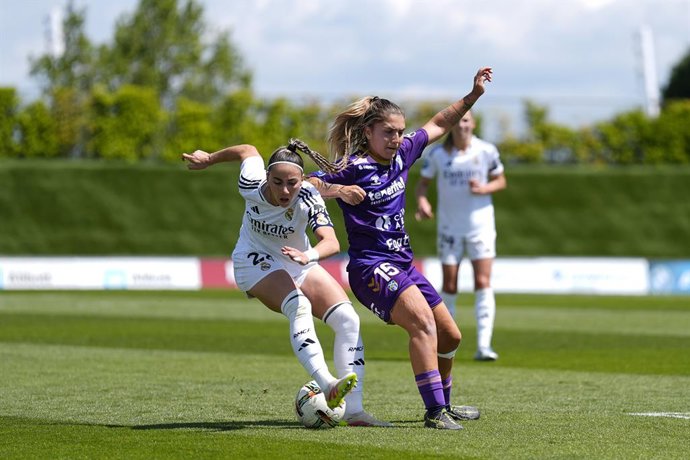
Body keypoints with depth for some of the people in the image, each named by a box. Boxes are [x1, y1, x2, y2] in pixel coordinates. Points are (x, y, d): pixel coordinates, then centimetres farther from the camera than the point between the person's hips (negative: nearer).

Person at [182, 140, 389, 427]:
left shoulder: (308, 198, -27)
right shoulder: (252, 186, -24)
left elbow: (332, 242, -42)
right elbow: (248, 150, -1)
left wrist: (309, 256, -63)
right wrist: (209, 159, 15)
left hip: (299, 264, 2)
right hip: (255, 261, -2)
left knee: (348, 319, -15)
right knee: (298, 306, -33)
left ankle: (353, 410, -17)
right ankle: (327, 385, -50)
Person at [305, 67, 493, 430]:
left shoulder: (401, 154, 8)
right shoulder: (353, 168, -13)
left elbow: (438, 125, 22)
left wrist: (473, 95, 17)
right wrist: (335, 190, -37)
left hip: (402, 265, 9)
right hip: (370, 267, -9)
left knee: (450, 336, 14)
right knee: (422, 321, -30)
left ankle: (444, 404, 36)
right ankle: (434, 411, -32)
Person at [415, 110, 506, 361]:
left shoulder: (487, 151, -5)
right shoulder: (437, 153, -5)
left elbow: (500, 181, 6)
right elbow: (423, 182, 4)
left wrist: (484, 188, -15)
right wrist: (422, 201, -17)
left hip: (480, 226, 0)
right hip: (449, 228, 0)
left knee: (483, 283, -11)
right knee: (449, 286, 3)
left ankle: (483, 345, -14)